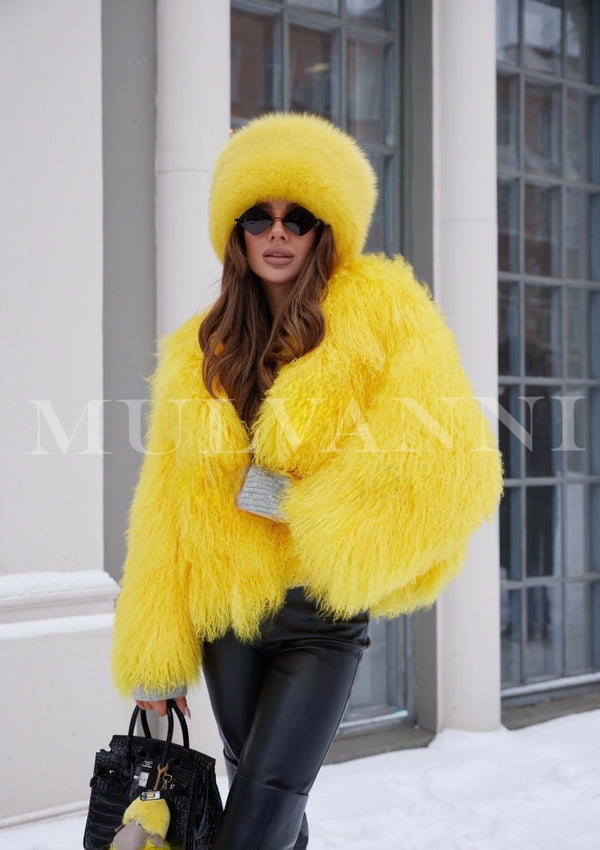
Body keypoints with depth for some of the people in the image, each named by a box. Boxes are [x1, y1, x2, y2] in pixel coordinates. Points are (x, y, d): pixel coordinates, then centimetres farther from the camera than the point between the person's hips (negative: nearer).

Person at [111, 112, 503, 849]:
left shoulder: (380, 311, -6)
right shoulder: (198, 352, 8)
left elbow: (452, 457, -19)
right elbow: (166, 512, 8)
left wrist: (297, 499, -19)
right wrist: (155, 658, 5)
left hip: (326, 617, -4)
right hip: (227, 618, 4)